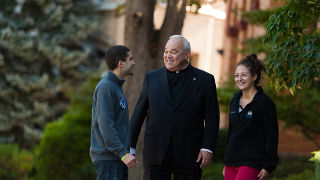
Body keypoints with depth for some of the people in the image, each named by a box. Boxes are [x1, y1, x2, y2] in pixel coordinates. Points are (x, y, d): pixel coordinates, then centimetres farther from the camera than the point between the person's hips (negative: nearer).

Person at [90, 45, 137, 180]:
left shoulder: (116, 86, 17)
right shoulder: (105, 87, -14)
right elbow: (105, 126, -21)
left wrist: (124, 151, 17)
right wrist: (123, 153, -22)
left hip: (118, 156, 10)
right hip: (108, 157, -10)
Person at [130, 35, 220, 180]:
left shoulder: (204, 80, 4)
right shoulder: (152, 78, 10)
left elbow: (212, 118, 1)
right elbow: (139, 113, 12)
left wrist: (207, 148, -9)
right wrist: (130, 146, 8)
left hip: (189, 156, -1)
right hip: (155, 155, 1)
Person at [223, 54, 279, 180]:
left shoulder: (265, 102, -8)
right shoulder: (235, 100, 13)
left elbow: (272, 136, -9)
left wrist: (268, 166, -13)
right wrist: (226, 163, 22)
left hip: (252, 162, -7)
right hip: (232, 161, 7)